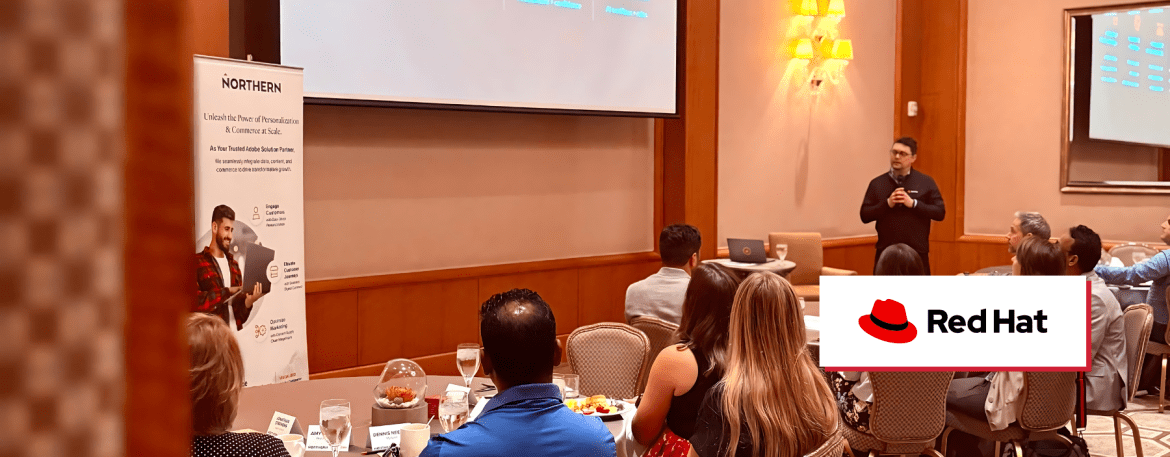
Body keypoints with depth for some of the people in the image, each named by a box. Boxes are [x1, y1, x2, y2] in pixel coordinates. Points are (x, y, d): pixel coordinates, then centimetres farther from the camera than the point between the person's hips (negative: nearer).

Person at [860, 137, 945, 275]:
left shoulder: (926, 182, 4)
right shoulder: (877, 183, 7)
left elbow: (940, 212, -1)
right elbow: (865, 215, 2)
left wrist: (913, 203, -14)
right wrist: (887, 204, -13)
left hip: (917, 254, -1)